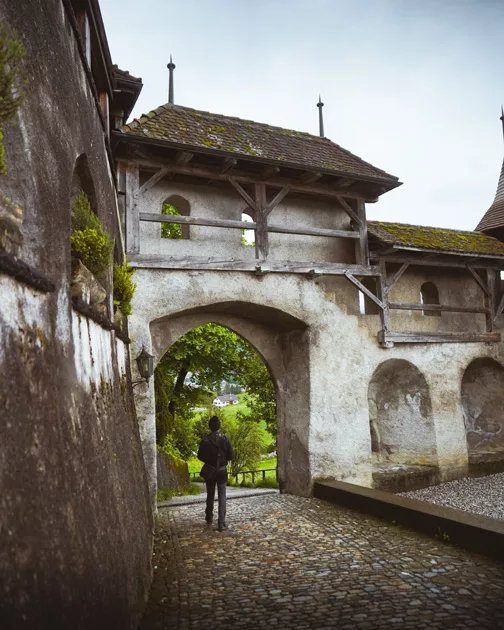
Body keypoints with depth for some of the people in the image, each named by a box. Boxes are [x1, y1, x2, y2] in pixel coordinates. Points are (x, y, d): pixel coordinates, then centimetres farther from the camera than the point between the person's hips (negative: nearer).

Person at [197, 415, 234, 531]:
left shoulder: (205, 440, -11)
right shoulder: (224, 439, -12)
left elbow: (200, 456, -6)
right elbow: (231, 455, -9)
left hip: (209, 471, 1)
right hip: (222, 471, -1)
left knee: (210, 495, 19)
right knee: (222, 496, 4)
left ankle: (209, 518, 34)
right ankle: (221, 523, -3)